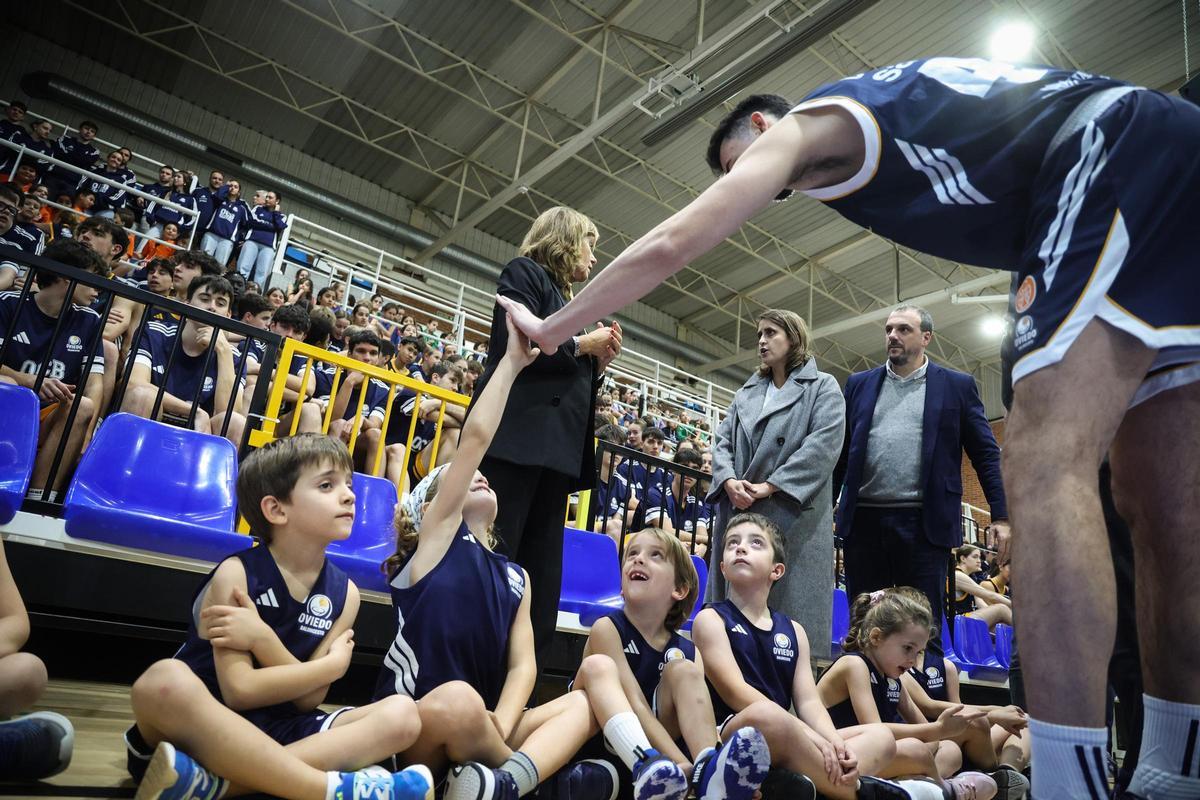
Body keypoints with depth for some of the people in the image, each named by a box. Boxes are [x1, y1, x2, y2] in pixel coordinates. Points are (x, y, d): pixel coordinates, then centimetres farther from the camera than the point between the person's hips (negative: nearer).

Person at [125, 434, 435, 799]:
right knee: (166, 681, -37)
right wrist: (333, 665, -11)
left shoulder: (343, 592, 0)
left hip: (279, 729, 4)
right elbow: (240, 692, -18)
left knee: (401, 714, -17)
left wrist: (262, 639, -19)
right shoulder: (236, 573, -11)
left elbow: (307, 699, -5)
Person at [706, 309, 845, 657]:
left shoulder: (822, 387, 6)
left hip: (793, 514, -5)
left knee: (791, 600, -6)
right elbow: (723, 440, 15)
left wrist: (771, 486, -15)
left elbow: (823, 444, -8)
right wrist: (729, 480, -7)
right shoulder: (747, 392, 23)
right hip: (739, 511, 5)